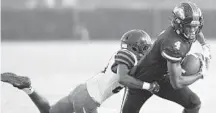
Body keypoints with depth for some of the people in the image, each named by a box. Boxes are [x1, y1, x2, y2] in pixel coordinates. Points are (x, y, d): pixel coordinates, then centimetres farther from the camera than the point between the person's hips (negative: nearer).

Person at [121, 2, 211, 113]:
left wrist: (205, 46, 4)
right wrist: (200, 74, -23)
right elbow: (176, 83, -37)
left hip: (163, 78, 7)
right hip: (143, 80, -7)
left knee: (194, 103, -7)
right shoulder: (173, 44, -39)